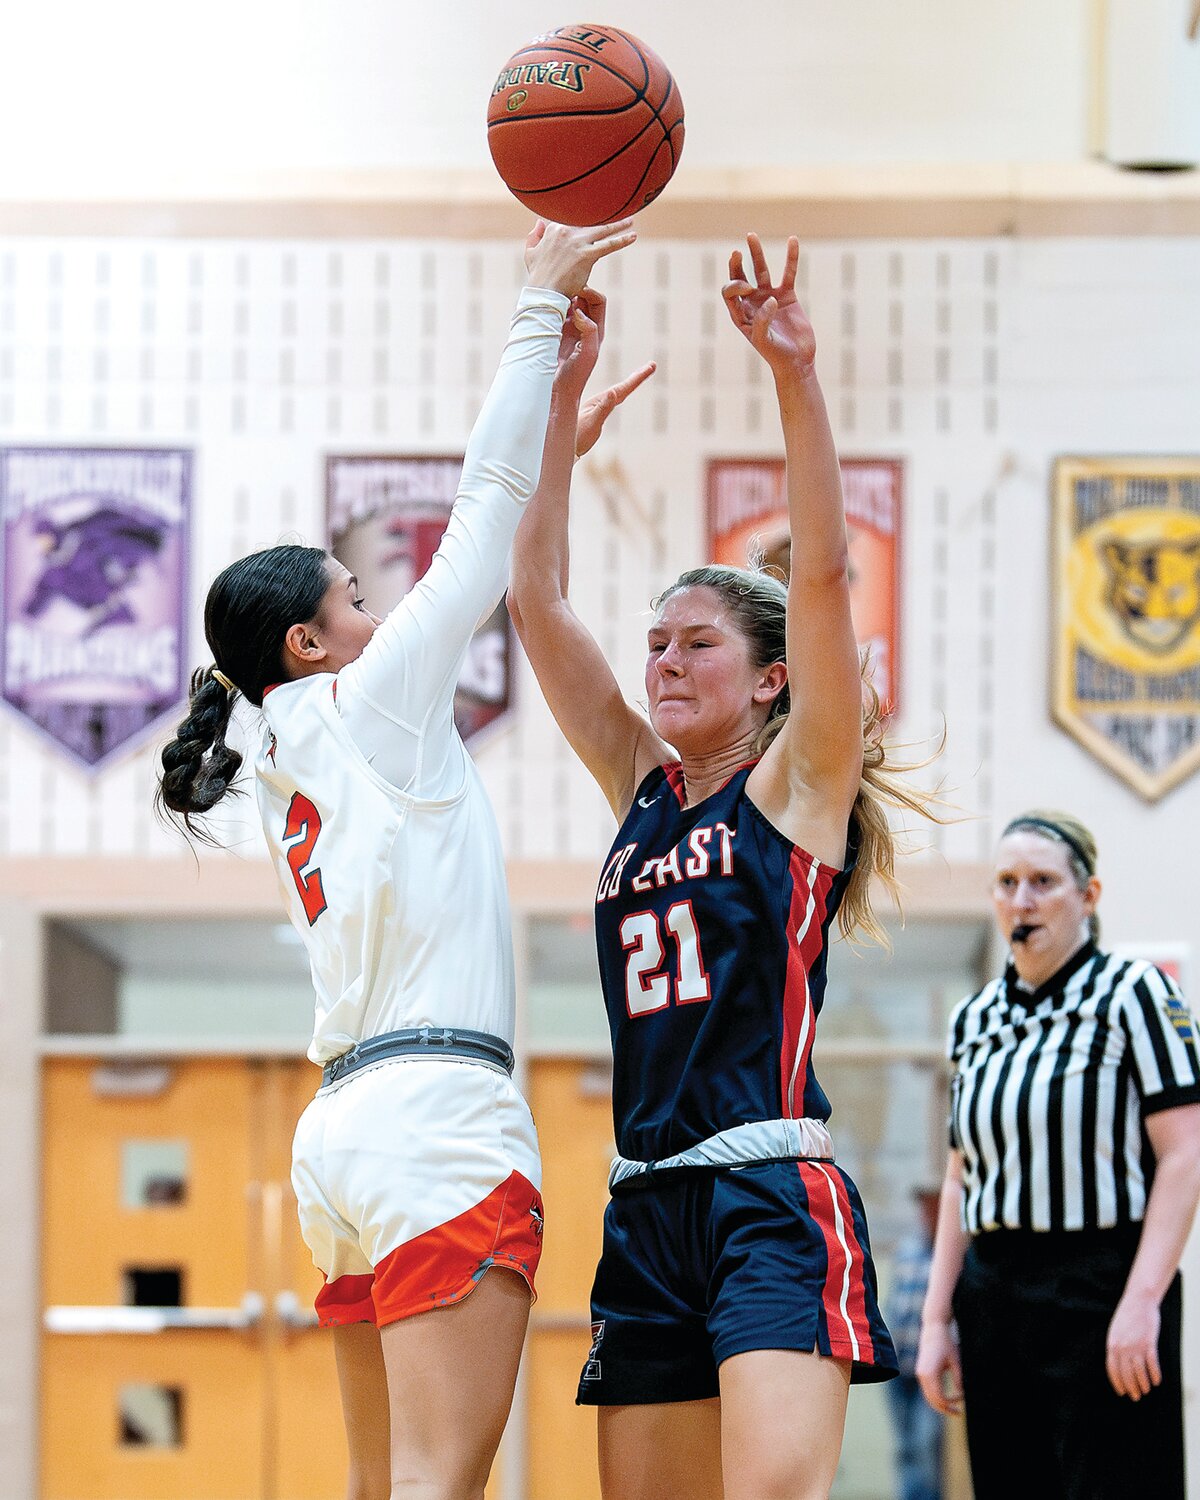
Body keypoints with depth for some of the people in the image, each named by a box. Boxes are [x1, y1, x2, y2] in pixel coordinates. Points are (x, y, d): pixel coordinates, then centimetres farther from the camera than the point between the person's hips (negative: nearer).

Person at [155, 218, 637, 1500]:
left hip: (346, 1129, 9)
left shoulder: (296, 764, 20)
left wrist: (556, 415, 28)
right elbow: (483, 514, 1)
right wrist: (538, 311, 6)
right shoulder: (365, 708, 0)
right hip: (440, 1115, -9)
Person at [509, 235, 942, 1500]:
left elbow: (823, 574, -9)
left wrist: (796, 376, -18)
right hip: (648, 1206, 7)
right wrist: (563, 397, 8)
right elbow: (538, 602, 14)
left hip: (772, 1193, -7)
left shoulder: (800, 783, 3)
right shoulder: (643, 791, 17)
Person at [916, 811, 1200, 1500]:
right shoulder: (976, 1018, 14)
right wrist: (937, 1319, 12)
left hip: (1102, 1291, -6)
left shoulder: (1132, 992, -3)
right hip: (992, 1300, 6)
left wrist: (1141, 1301, -18)